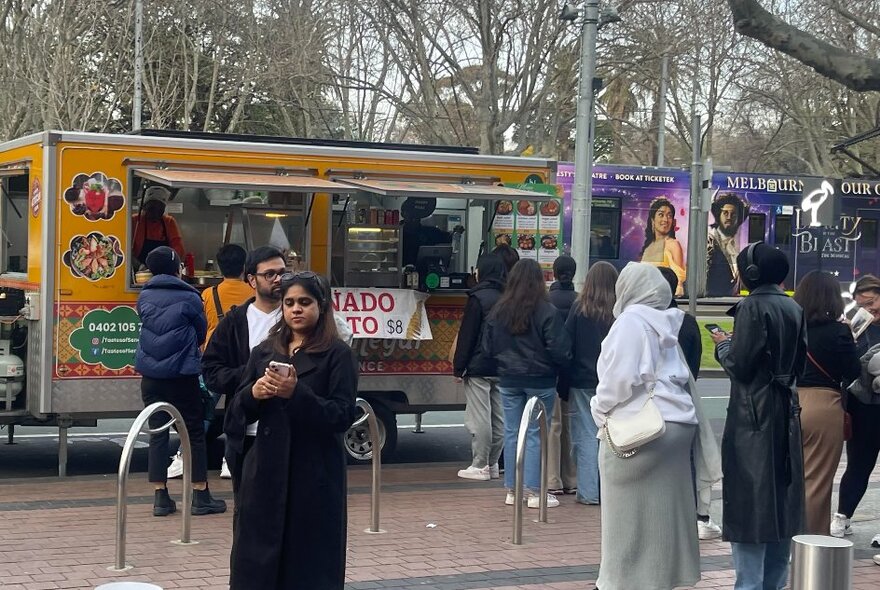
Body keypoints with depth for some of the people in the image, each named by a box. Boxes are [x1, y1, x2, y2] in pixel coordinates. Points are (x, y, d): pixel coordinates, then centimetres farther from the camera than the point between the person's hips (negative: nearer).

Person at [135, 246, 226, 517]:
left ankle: (160, 497, 6)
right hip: (182, 375, -3)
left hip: (151, 375, 3)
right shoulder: (189, 298, -5)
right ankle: (200, 496, 8)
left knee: (157, 433, 7)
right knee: (194, 433, 5)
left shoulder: (144, 297, 4)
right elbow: (201, 333, 7)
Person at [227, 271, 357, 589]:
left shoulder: (338, 354, -2)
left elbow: (343, 416, -10)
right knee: (257, 555, 4)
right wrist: (253, 393, -10)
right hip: (267, 469, 4)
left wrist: (297, 393, -22)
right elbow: (238, 408, 12)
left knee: (310, 560, 0)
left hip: (315, 472, -4)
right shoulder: (265, 351, 12)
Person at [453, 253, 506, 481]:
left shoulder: (478, 298, -11)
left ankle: (480, 466, -2)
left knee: (479, 418, -3)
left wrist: (458, 367, -9)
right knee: (498, 417, 10)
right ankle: (492, 464, 17)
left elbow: (467, 335, -12)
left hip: (479, 367, -7)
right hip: (502, 368, 7)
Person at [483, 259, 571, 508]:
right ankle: (534, 491, 3)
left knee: (511, 432, 10)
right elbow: (559, 349, -14)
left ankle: (512, 490, 15)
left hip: (508, 380, 4)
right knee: (536, 434, 1)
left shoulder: (498, 310, 0)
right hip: (540, 381, -4)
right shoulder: (546, 311, -14)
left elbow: (488, 347, 7)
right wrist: (563, 363, 6)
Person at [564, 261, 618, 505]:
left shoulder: (579, 309, -7)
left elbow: (566, 345, -4)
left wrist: (563, 383, 3)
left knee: (586, 436, 4)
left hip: (583, 382, -1)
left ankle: (588, 491, 3)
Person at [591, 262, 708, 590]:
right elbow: (677, 375, 15)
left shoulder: (631, 320, -9)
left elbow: (621, 377, -18)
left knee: (631, 515, -1)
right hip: (675, 423, 8)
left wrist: (601, 410, -3)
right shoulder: (664, 322, 15)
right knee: (662, 511, 12)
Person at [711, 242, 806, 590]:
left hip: (754, 415, -8)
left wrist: (723, 345, 1)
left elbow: (739, 365, -17)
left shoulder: (752, 307, -15)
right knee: (780, 500, 14)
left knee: (750, 502, -4)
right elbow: (799, 362, 13)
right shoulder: (794, 308, 8)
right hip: (786, 411, 8)